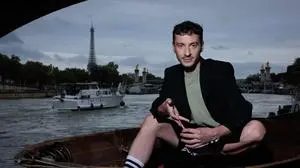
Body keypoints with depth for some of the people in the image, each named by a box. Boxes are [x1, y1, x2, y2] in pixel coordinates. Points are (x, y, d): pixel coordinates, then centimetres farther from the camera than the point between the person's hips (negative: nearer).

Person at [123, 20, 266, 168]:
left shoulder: (222, 69, -10)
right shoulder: (171, 74, 4)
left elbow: (242, 111, -18)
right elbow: (157, 107, 0)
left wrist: (214, 133, -34)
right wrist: (164, 109, -26)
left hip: (222, 137, -3)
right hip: (190, 137, 4)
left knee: (256, 129, -30)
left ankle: (190, 155, -23)